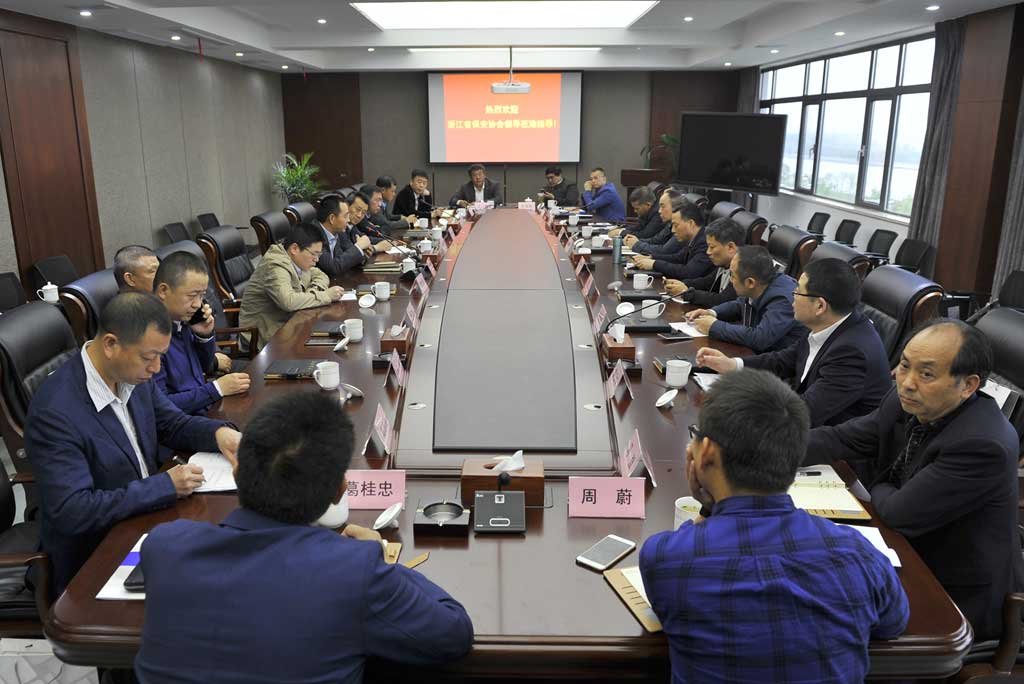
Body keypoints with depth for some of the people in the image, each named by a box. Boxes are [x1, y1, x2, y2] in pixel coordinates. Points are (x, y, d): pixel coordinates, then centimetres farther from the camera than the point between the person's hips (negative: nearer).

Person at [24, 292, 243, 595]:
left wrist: (218, 432, -10)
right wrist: (165, 485, -25)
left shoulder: (133, 373, -5)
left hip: (146, 514, 7)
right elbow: (71, 511, -26)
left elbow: (172, 423, 11)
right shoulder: (54, 412, -25)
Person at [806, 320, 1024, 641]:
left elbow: (899, 514, -26)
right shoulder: (908, 402, -8)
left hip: (960, 598, -7)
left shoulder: (983, 445, -32)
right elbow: (841, 439, 0)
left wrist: (877, 487, -3)